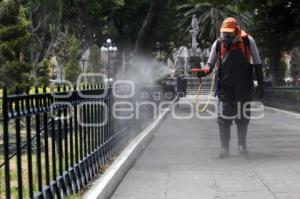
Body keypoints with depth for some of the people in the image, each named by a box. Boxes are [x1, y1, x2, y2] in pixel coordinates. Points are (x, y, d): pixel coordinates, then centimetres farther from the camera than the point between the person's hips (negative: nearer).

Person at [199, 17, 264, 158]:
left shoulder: (247, 41, -2)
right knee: (224, 118, -7)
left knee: (243, 117, 10)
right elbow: (211, 64, 6)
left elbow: (257, 64, 5)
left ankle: (242, 145, 26)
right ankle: (224, 148, 1)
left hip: (244, 87, 0)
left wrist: (260, 84, 3)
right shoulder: (218, 44, 2)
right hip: (225, 87, 0)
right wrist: (205, 71, -17)